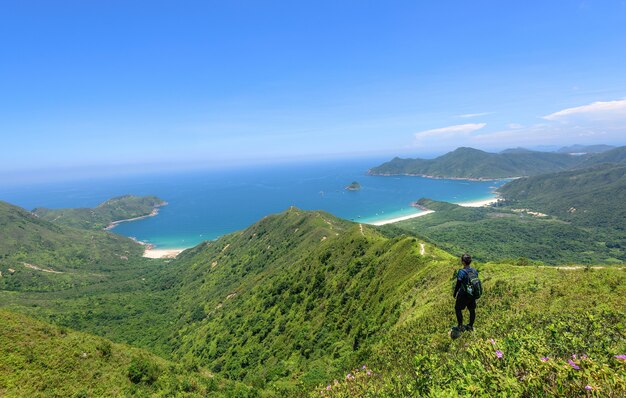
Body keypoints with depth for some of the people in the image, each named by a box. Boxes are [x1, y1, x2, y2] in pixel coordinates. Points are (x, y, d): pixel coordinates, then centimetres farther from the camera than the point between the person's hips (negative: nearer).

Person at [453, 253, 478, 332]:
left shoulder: (461, 272, -22)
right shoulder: (474, 271, -4)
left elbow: (458, 284, -17)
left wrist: (454, 293, -2)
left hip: (463, 294, -6)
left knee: (458, 309, 12)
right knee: (472, 310, 18)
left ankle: (460, 326, 16)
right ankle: (470, 326, 32)